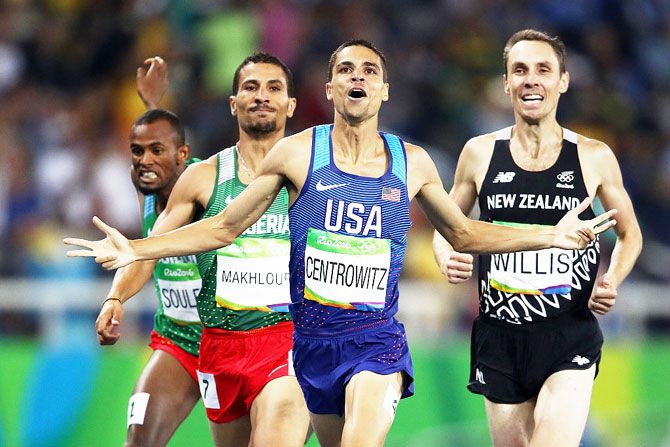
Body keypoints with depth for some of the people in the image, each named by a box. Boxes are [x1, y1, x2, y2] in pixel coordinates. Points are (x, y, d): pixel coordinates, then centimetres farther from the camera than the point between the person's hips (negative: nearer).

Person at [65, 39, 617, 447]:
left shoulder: (411, 163, 5)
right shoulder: (297, 154, -1)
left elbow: (464, 233, 20)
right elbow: (224, 228, 5)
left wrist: (551, 236, 12)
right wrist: (136, 249, -5)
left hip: (377, 339, -1)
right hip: (311, 337, 1)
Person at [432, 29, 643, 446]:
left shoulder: (594, 157, -1)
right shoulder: (480, 153, 3)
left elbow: (630, 232, 14)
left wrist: (612, 281, -5)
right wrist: (448, 259, -6)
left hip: (571, 338, -2)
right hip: (501, 338, 2)